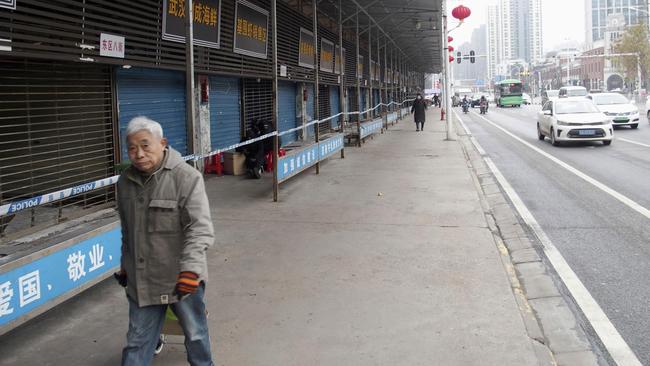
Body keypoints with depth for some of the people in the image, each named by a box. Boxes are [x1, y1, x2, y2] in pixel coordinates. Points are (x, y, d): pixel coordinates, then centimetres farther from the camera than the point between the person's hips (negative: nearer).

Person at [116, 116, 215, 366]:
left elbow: (199, 228, -21)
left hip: (182, 279, -4)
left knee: (195, 334, 15)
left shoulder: (186, 177, -16)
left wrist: (190, 269, -31)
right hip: (141, 280, 5)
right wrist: (125, 266, 23)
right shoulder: (126, 182, 5)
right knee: (137, 342, 12)